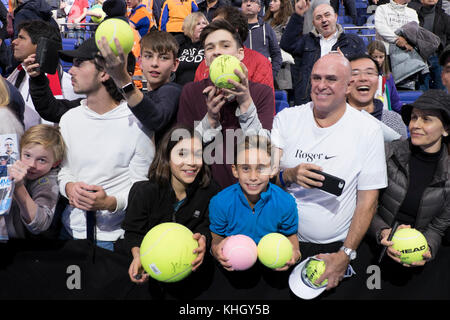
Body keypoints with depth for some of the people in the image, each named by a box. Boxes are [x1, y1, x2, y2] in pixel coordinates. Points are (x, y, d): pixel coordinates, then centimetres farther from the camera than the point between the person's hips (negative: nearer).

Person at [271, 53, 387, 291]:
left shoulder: (368, 130, -6)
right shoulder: (286, 118, 0)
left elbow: (368, 201, -7)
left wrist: (345, 255, -15)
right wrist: (289, 175, -26)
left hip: (336, 247, -1)